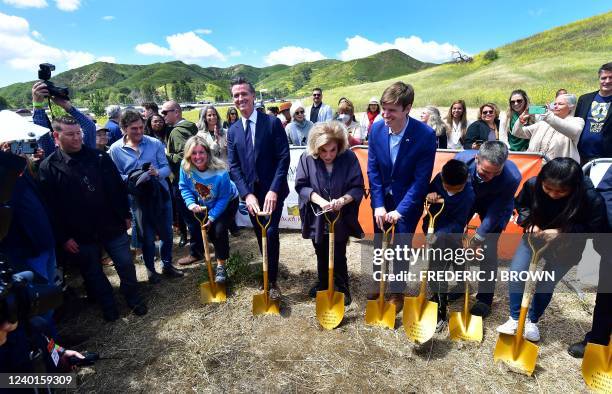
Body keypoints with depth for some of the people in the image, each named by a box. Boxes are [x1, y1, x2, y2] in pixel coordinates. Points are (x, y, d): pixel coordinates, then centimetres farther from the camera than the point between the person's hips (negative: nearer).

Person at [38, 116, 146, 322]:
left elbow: (118, 188, 3)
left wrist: (125, 215, 3)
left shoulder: (99, 157, -3)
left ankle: (133, 298, 32)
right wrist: (62, 237, -8)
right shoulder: (48, 168, -8)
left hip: (112, 226, 1)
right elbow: (50, 207, -7)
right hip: (80, 234, -1)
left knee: (126, 264, 9)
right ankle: (108, 305, 36)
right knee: (93, 274, 15)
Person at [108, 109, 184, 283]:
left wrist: (158, 172, -27)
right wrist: (130, 180, -23)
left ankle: (167, 265, 35)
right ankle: (150, 269, 33)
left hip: (161, 194, 2)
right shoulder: (115, 149, -7)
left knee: (167, 233, 13)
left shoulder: (155, 143, -6)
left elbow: (166, 168, -6)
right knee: (147, 237, 11)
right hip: (139, 199, -1)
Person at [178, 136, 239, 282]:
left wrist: (211, 217, -27)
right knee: (194, 227, 4)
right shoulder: (185, 167, -26)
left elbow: (223, 198, -26)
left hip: (227, 203, -5)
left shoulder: (220, 172, -37)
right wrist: (191, 203, -29)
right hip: (203, 204, 5)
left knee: (219, 230, -19)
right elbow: (184, 187, -11)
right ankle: (198, 253, 38)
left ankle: (221, 266, 0)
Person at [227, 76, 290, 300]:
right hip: (250, 193, 4)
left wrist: (273, 190, -19)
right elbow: (233, 167, 2)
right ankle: (270, 274, 31)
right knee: (261, 237, 12)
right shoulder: (232, 131, 7)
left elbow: (283, 158, -10)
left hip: (272, 191, -4)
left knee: (270, 234, -11)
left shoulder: (272, 123, -5)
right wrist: (247, 194, -11)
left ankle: (272, 282, 6)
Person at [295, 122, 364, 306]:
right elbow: (301, 185, -11)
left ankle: (342, 288, 33)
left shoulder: (349, 158, -16)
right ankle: (322, 283, 44)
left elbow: (358, 187, -13)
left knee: (339, 256, 10)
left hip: (341, 217, -1)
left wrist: (342, 200, -31)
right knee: (321, 254, 21)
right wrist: (319, 200, -27)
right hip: (317, 217, 2)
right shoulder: (307, 158, -14)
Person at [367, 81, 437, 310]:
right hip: (382, 197, 3)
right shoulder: (376, 129, -13)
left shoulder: (426, 135, -23)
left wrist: (400, 210, -21)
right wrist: (378, 204, -13)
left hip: (408, 199, -3)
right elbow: (373, 169, -7)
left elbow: (421, 179, -19)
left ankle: (397, 292, 27)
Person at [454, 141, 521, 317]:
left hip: (494, 205, -2)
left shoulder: (513, 177, -37)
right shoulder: (462, 158, -34)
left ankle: (484, 298, 11)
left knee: (488, 250, -9)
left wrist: (478, 238, -22)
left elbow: (496, 210, -26)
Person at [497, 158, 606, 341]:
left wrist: (562, 232, -29)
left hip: (566, 246, -2)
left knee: (546, 284, 3)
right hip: (535, 236, 2)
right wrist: (529, 223, -19)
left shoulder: (591, 198, -31)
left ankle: (532, 321, 29)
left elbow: (595, 228, -17)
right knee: (516, 274, -5)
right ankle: (515, 319, 14)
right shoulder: (532, 184, -24)